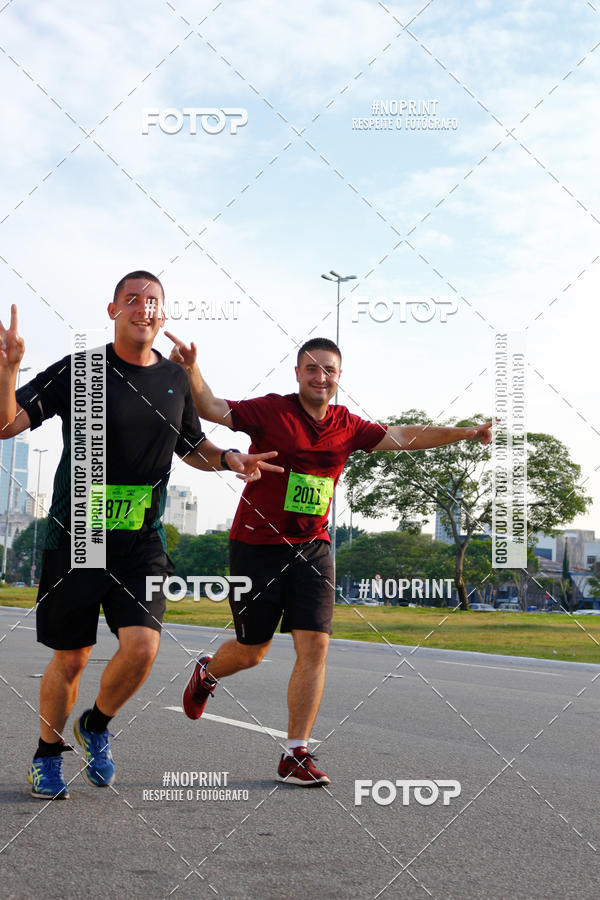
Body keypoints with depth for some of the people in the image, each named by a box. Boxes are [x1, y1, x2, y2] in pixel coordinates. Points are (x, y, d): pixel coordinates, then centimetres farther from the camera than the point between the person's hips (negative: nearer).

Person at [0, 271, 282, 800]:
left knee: (142, 646, -14)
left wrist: (228, 459, 2)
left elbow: (191, 445, 23)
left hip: (141, 541, 3)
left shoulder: (176, 380, 6)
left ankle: (97, 726, 17)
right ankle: (49, 755, 29)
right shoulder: (77, 371, -5)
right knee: (71, 658, 4)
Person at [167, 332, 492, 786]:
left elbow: (404, 436, 11)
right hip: (258, 545, -3)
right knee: (252, 651, 7)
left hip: (312, 548, 4)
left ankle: (296, 755, 1)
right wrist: (191, 369, -38)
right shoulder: (270, 411, -11)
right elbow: (211, 408, -20)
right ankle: (207, 674, 44)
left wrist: (466, 433, 6)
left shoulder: (347, 426, 3)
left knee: (315, 646, -9)